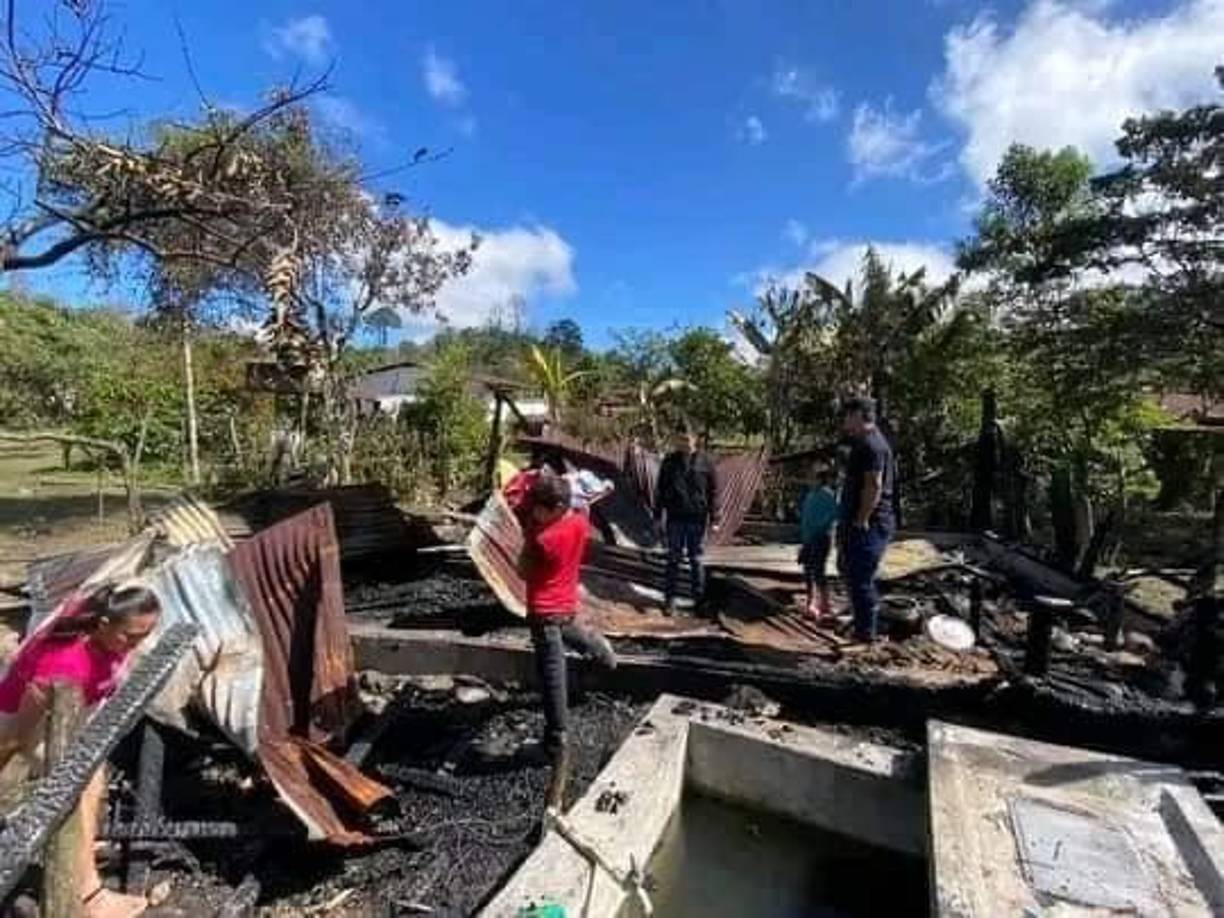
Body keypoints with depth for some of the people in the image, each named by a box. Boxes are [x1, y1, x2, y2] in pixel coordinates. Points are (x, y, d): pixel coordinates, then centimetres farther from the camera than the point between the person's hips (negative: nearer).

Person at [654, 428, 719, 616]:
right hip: (675, 518, 1)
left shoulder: (705, 462, -3)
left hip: (697, 518, -1)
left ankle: (699, 598, 21)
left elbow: (713, 491, 0)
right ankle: (669, 598, 14)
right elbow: (661, 490, 7)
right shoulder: (669, 461, 2)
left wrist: (714, 518, -3)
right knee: (673, 558, 6)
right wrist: (658, 515, 5)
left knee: (696, 559, 10)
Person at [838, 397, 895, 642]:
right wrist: (851, 521, 19)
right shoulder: (864, 443, 17)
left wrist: (861, 520, -20)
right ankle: (864, 631, 30)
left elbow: (874, 486, -24)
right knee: (856, 579, 19)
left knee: (861, 581, -5)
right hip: (859, 524, 11)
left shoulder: (872, 445, -16)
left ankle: (866, 636, 4)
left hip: (868, 525, -11)